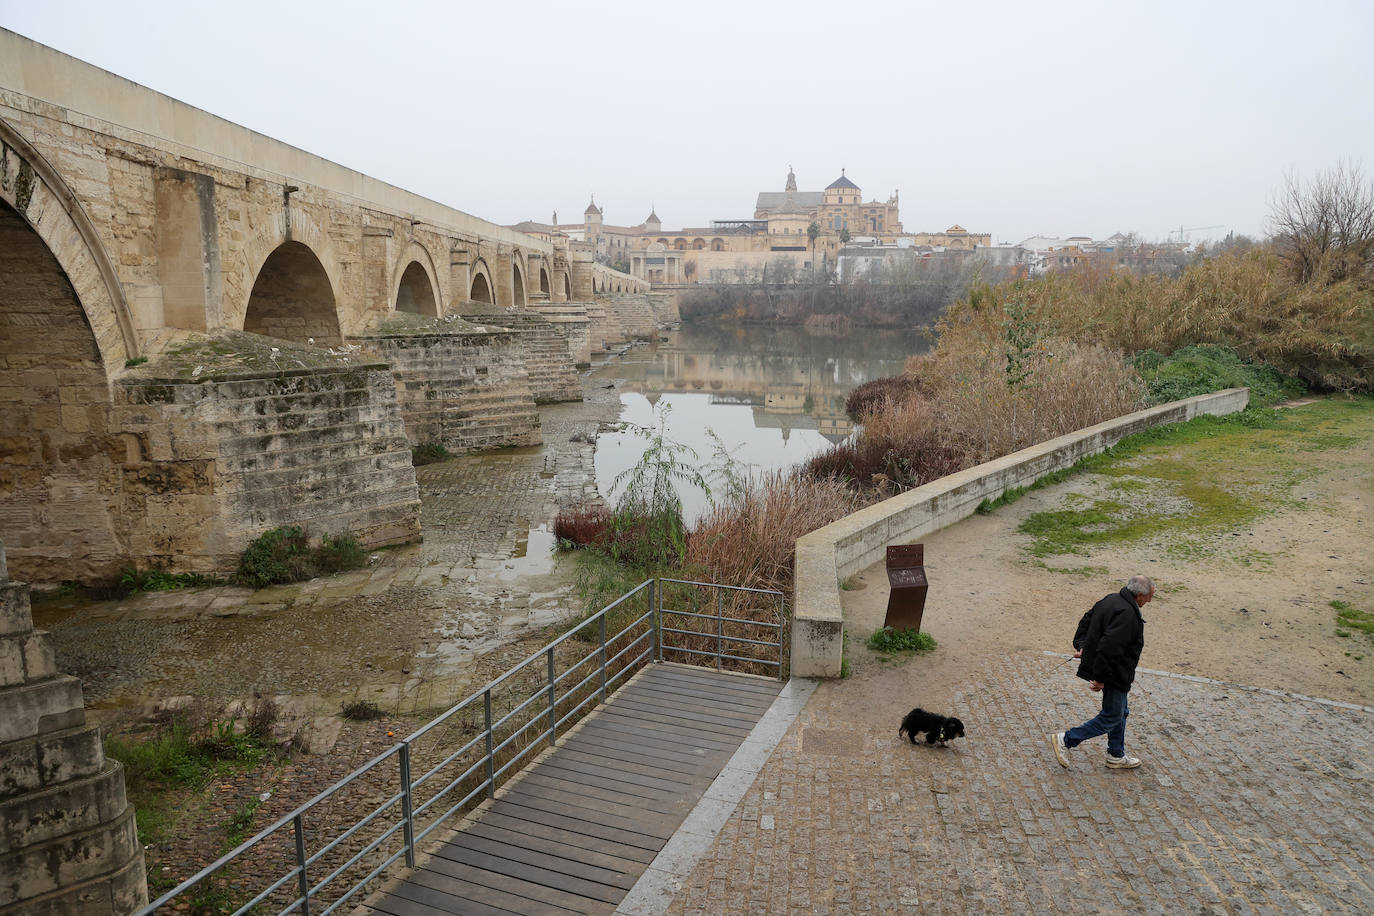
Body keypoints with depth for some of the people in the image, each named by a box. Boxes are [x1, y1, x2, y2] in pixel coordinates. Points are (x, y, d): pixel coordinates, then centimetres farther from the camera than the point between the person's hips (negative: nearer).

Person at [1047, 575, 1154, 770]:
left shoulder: (1111, 600, 4)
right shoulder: (1127, 614, -27)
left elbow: (1085, 621, 14)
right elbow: (1109, 648, -32)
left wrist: (1081, 646, 12)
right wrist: (1100, 678, -25)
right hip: (1112, 674, -10)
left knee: (1120, 712, 22)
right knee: (1111, 718, 3)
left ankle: (1116, 756, 35)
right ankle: (1065, 740, 7)